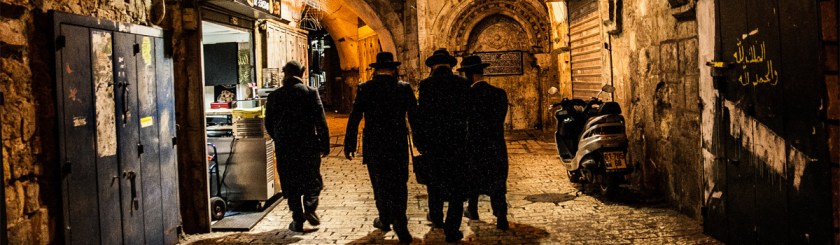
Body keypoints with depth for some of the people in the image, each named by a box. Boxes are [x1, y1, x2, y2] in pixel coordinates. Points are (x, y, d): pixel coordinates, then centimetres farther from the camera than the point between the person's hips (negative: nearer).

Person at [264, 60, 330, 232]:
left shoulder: (274, 96, 2)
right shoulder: (311, 92, -4)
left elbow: (269, 124, 8)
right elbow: (321, 121, -7)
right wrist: (325, 145, 0)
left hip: (284, 148, 1)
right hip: (308, 145, -1)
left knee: (291, 183, 8)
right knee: (312, 179, 16)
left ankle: (297, 220, 9)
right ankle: (310, 207, -4)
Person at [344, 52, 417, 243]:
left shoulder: (364, 89, -4)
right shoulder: (404, 88, -2)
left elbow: (354, 118, -3)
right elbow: (414, 117, 0)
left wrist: (349, 145, 4)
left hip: (374, 146, 0)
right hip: (399, 146, 0)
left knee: (380, 184, 13)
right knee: (399, 184, 7)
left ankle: (385, 220, 25)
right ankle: (399, 220, -10)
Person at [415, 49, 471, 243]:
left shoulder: (426, 84, -7)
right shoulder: (463, 84, -3)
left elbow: (421, 114, -9)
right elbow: (469, 113, -1)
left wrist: (419, 140, 0)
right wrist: (469, 141, 10)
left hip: (433, 142, 1)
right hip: (458, 143, 0)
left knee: (435, 180, 22)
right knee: (457, 186, 6)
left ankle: (436, 217, 38)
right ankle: (452, 230, 3)